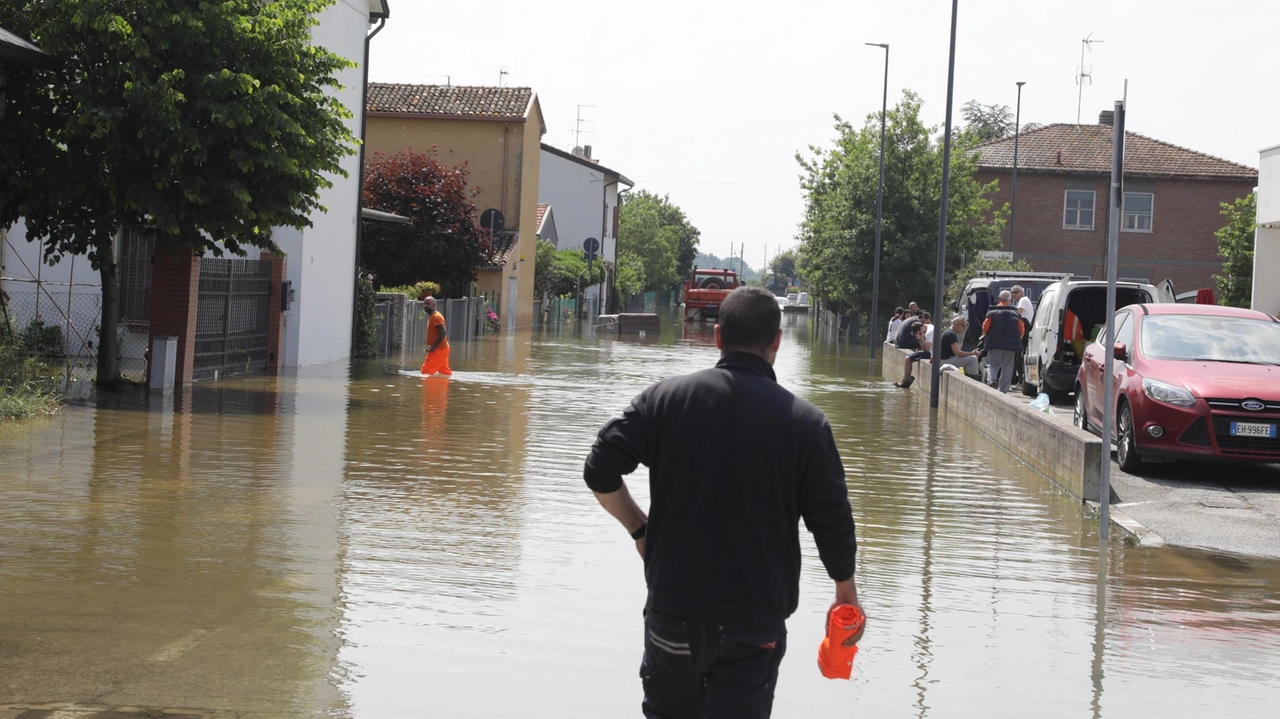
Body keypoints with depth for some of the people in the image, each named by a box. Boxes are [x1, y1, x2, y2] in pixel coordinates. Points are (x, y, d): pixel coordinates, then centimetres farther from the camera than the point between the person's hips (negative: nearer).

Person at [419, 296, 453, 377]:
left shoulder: (435, 317, -15)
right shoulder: (432, 316, 17)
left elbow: (443, 333, -24)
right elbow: (445, 332, 22)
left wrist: (433, 346, -24)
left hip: (438, 350, -10)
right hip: (442, 348, 10)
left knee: (426, 371, -10)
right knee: (445, 373, 10)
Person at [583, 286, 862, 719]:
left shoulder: (666, 398, -2)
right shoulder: (806, 422, -5)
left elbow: (600, 473, -5)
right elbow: (832, 523, -1)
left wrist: (640, 529, 12)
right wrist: (846, 590, 16)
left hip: (673, 608, 2)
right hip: (757, 622, -1)